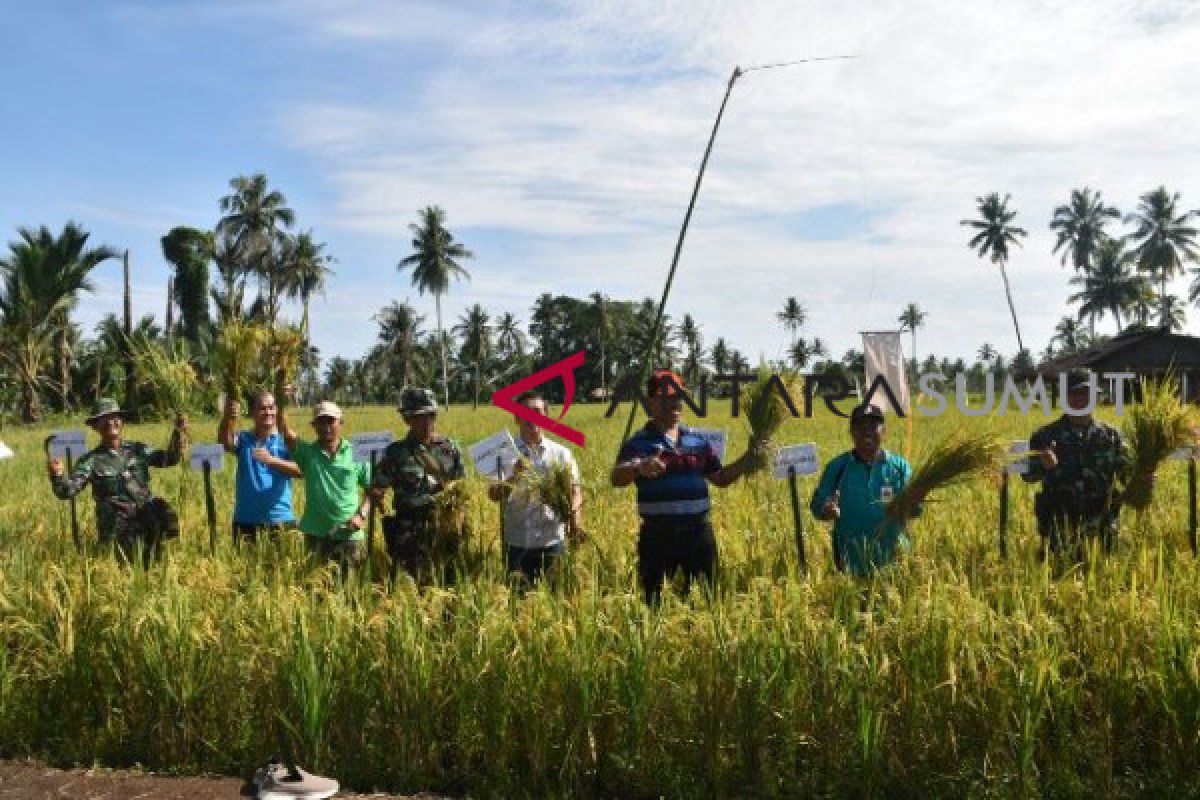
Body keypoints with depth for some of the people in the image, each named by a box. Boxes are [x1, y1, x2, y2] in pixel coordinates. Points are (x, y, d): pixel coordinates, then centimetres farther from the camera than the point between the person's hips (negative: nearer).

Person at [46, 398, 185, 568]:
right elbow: (67, 491, -6)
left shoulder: (138, 450, 14)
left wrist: (178, 434, -13)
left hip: (146, 516, 3)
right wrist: (57, 475, -28)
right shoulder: (91, 460, 4)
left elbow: (168, 458, 4)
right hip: (115, 525, -3)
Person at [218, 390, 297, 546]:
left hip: (280, 521, -2)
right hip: (245, 522, 2)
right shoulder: (243, 440, 8)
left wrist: (272, 460, -32)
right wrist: (227, 417, -34)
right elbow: (225, 442, -15)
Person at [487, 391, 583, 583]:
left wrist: (574, 517, -17)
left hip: (551, 540, 1)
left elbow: (575, 491, 4)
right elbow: (494, 495, -7)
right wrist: (515, 477, -26)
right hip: (516, 543, -1)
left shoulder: (561, 453, 6)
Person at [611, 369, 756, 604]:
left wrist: (747, 460, 6)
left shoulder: (698, 441, 12)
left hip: (698, 533, 4)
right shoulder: (639, 443, -3)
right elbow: (617, 479, -19)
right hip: (658, 534, -4)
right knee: (654, 600, 3)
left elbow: (720, 478, 20)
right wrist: (638, 468, -40)